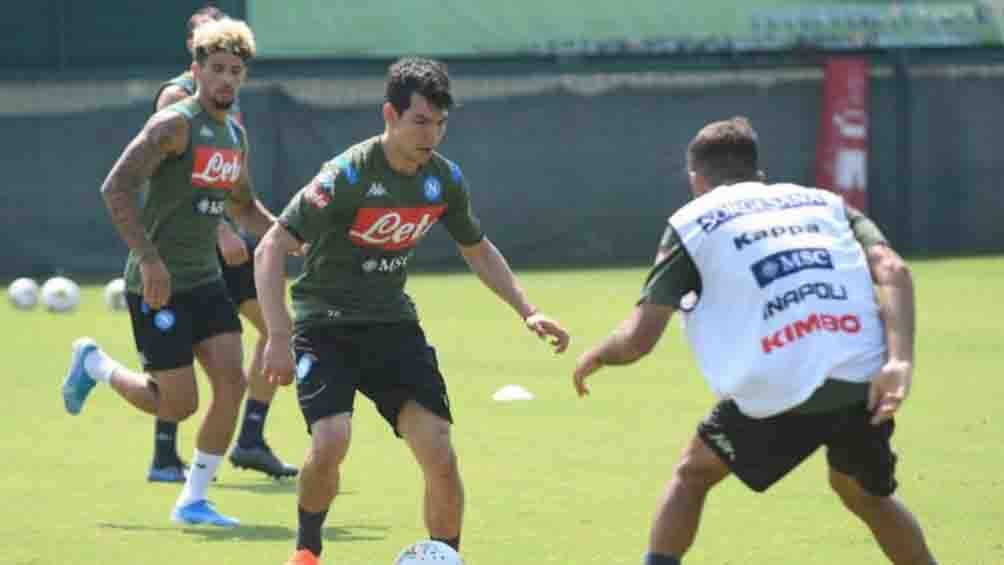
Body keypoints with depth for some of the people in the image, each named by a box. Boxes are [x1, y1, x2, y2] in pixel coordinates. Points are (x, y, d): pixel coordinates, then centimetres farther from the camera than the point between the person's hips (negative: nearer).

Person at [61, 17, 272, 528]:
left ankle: (193, 500, 3)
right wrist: (149, 258, -26)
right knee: (179, 403, -5)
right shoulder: (175, 125, -14)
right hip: (158, 284, -7)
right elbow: (115, 188, -21)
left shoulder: (234, 134, 12)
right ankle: (93, 364, 22)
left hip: (204, 280, 7)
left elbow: (243, 206, 27)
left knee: (231, 382, -7)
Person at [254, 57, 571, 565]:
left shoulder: (444, 178, -2)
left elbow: (477, 249, 18)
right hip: (326, 326, -5)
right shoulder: (347, 175, -20)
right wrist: (278, 338, -29)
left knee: (439, 455, -9)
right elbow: (270, 250, -21)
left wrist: (527, 311, 7)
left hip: (393, 324, 5)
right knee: (331, 441, -24)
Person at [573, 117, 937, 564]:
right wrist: (900, 360, -5)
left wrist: (593, 358, 33)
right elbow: (891, 270, 5)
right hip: (862, 383, 3)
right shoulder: (823, 202, 25)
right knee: (866, 494, 32)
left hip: (777, 392, -3)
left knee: (691, 476, 24)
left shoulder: (693, 221, 16)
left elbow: (637, 339, 12)